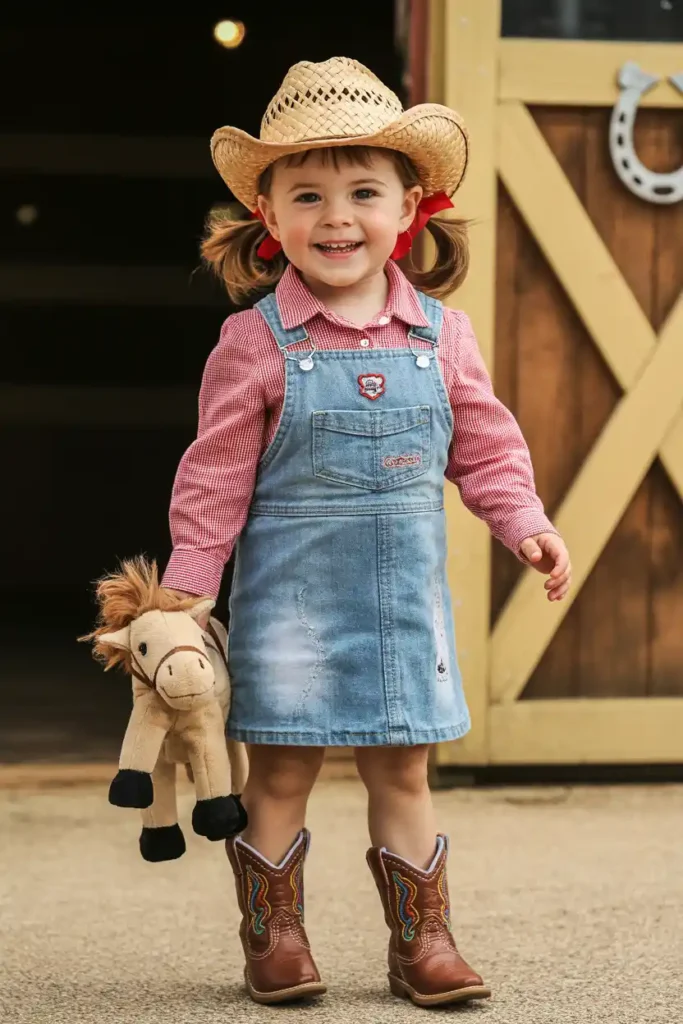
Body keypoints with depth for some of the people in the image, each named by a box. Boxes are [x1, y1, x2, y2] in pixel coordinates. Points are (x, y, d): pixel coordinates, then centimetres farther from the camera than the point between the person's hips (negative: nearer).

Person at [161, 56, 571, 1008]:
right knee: (282, 768, 3)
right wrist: (185, 588, -5)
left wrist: (525, 525, 1)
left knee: (402, 767, 9)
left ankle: (422, 938, 18)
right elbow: (216, 475, -3)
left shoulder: (441, 334, 3)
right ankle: (274, 935, 16)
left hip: (405, 589, 3)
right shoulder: (256, 342, -7)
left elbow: (485, 442, 12)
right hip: (292, 590, -3)